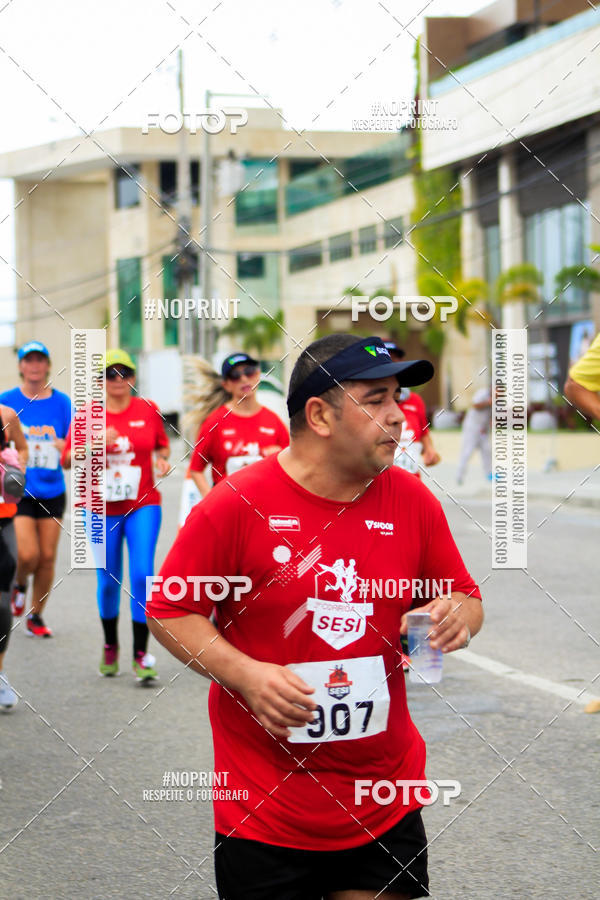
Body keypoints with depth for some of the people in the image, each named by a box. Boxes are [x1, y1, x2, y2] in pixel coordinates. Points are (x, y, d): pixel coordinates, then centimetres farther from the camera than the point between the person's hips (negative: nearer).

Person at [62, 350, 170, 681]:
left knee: (142, 575, -13)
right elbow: (67, 459, -2)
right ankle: (110, 646, 31)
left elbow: (162, 445, 17)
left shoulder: (148, 410, 2)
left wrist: (162, 460, -5)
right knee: (108, 580, 8)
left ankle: (141, 655, -8)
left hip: (143, 506, -1)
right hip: (103, 510, 1)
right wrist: (95, 442, -19)